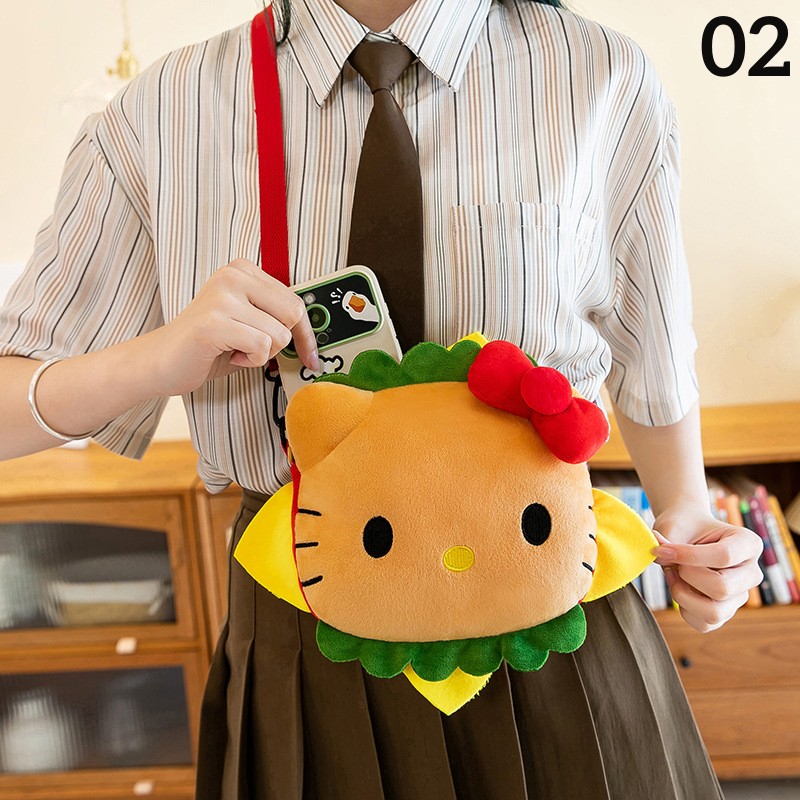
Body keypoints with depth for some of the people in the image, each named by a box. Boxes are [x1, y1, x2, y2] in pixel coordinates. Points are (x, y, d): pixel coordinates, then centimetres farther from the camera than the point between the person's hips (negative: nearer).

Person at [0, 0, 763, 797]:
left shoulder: (608, 83, -10)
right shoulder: (159, 113, -8)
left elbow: (650, 353, 5)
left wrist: (685, 515, -10)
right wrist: (154, 362, -24)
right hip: (303, 633, 1)